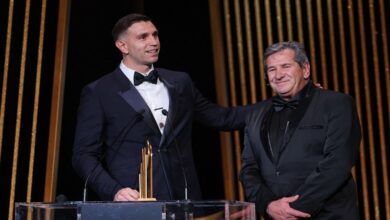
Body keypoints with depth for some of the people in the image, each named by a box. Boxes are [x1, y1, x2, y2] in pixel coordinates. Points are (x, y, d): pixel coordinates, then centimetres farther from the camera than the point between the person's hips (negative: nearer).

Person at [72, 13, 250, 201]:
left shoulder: (180, 82, 12)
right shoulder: (98, 92, -1)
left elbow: (220, 117, 19)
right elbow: (84, 155, -2)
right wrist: (115, 191, -17)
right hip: (134, 202, -4)